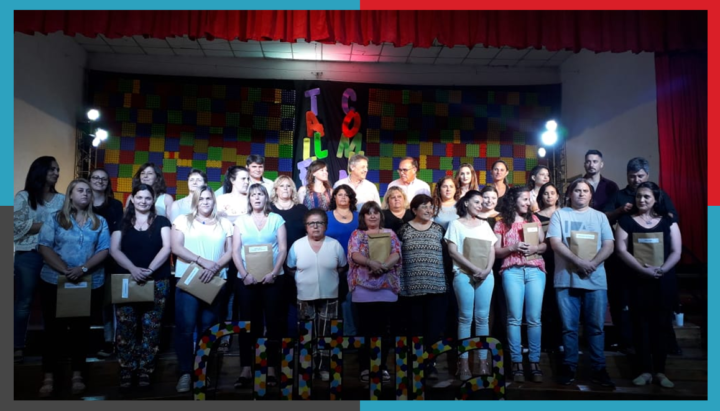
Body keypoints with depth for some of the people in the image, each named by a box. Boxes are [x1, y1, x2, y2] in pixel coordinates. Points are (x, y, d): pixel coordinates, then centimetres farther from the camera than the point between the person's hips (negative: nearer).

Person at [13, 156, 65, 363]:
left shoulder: (61, 199, 8)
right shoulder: (23, 196, 1)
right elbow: (18, 226, -9)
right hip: (28, 256, -2)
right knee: (23, 302, 5)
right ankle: (17, 346, 14)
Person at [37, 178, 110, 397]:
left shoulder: (99, 222, 7)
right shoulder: (54, 219, 3)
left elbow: (104, 250, -1)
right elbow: (44, 247, -7)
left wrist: (83, 268, -17)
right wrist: (65, 270, -18)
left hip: (90, 283, 1)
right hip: (55, 281, -1)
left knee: (81, 328, 9)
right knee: (54, 328, 5)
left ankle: (77, 375, 18)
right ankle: (49, 377, 14)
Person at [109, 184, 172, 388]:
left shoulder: (161, 222, 7)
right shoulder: (122, 222, 10)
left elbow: (167, 247, -6)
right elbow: (114, 250, 0)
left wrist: (150, 269, -19)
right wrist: (133, 268, -17)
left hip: (157, 282, -1)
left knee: (151, 328, 1)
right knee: (126, 327, 1)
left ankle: (145, 371, 10)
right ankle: (126, 371, 12)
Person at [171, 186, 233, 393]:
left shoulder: (225, 223, 11)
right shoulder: (182, 220, 5)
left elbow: (230, 251, 6)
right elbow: (176, 247, -6)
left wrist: (215, 267, -12)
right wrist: (203, 261, -17)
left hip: (215, 281, 2)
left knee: (208, 328, 7)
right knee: (185, 327, -5)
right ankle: (185, 373, 2)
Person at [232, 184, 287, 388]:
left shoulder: (277, 219, 6)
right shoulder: (241, 221, 9)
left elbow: (283, 249, 0)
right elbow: (235, 251, 3)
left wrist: (273, 273, -13)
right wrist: (244, 274, -11)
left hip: (272, 278, -1)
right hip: (246, 279, 1)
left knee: (272, 321, 1)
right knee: (247, 322, 2)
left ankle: (271, 368, 8)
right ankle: (245, 369, 7)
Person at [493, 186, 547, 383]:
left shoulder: (534, 219, 15)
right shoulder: (502, 223, 8)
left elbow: (544, 245, 13)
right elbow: (496, 251, 5)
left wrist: (535, 248, -8)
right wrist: (513, 247, -11)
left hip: (535, 270, 2)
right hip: (512, 272, -2)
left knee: (534, 318, -1)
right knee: (514, 318, -3)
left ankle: (534, 362, 6)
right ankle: (517, 363, 4)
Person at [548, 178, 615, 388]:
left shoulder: (600, 217, 12)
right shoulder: (559, 214, 5)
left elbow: (608, 245, 3)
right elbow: (555, 243, -6)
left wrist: (593, 263, -15)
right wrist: (579, 262, -17)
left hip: (596, 280, 2)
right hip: (567, 279, -1)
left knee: (596, 326, 6)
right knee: (569, 326, 5)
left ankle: (599, 368, 15)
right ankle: (569, 366, 15)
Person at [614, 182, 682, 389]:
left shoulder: (668, 221, 7)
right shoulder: (626, 221, 3)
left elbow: (676, 251, 1)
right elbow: (621, 250, -6)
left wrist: (662, 269, -16)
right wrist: (643, 269, -18)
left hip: (665, 281, 1)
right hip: (639, 280, -1)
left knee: (660, 325, 6)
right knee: (641, 324, 2)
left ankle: (659, 371, 14)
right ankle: (645, 370, 9)